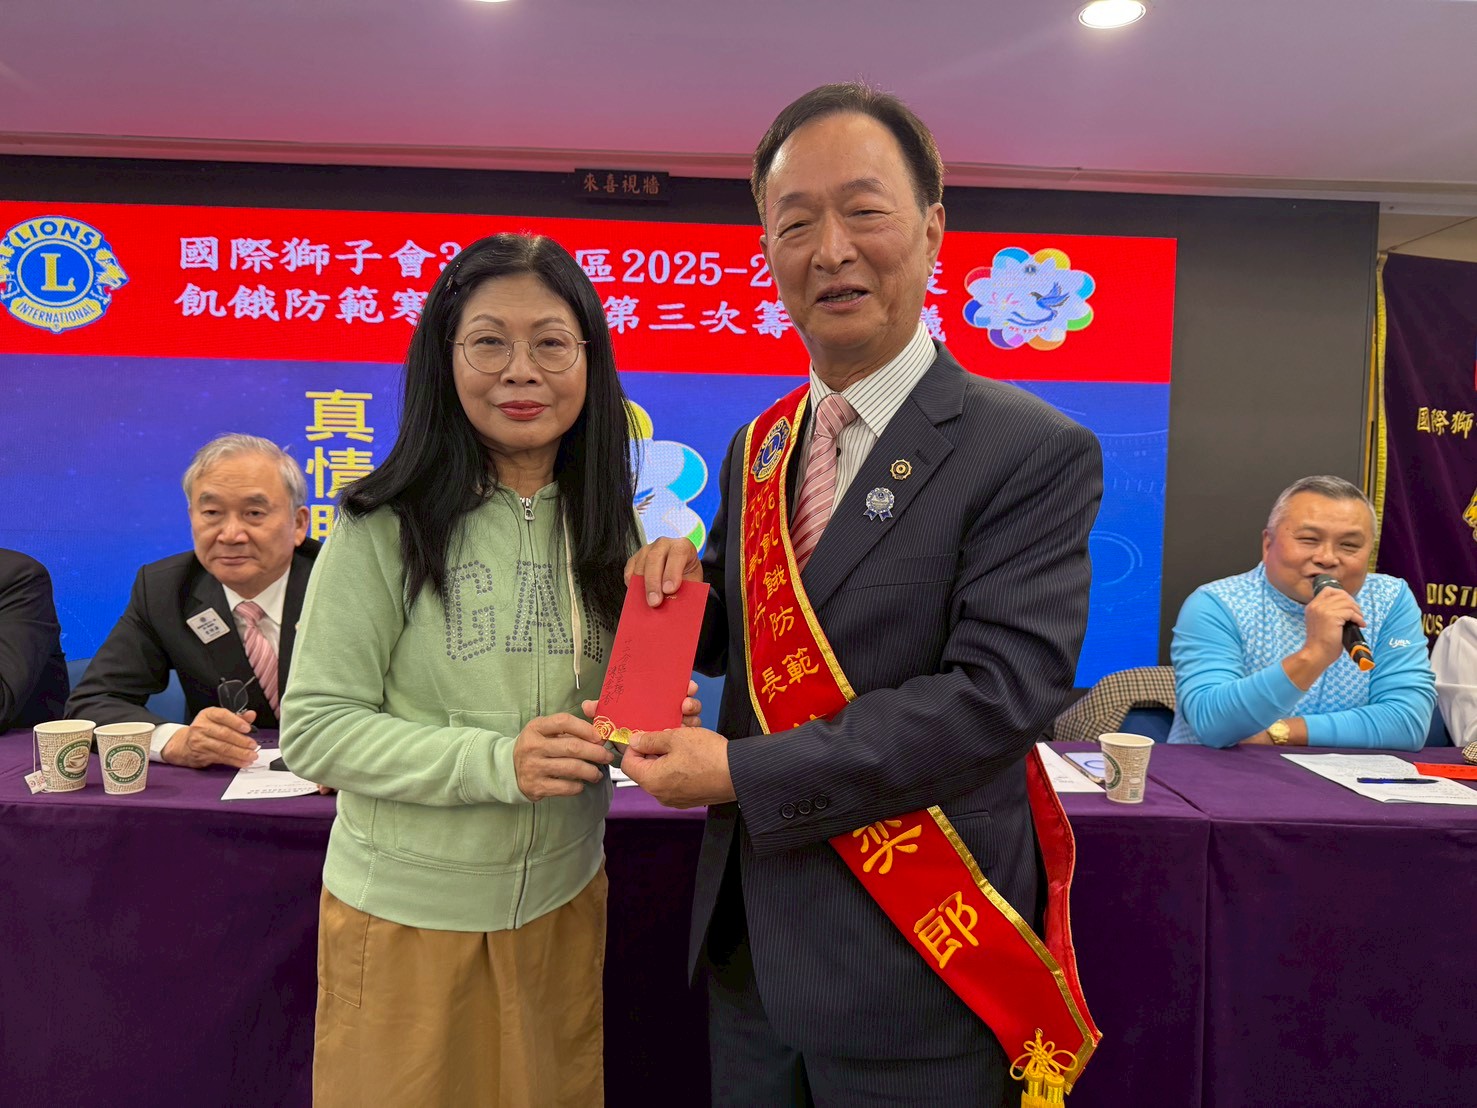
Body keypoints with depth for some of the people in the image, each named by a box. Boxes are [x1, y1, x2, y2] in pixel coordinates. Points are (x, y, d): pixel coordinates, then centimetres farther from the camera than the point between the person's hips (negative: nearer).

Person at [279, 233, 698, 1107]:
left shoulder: (607, 528, -1)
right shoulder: (388, 526, -14)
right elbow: (316, 729, -13)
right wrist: (497, 760, -24)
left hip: (562, 902, 4)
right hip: (407, 914, -3)